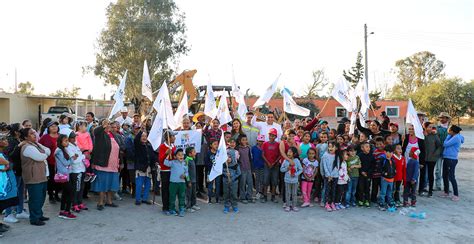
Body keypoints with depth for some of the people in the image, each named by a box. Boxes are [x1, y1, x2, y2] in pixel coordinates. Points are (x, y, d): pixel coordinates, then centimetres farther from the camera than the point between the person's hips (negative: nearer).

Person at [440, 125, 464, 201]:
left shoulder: (456, 137, -16)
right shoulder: (453, 137, 11)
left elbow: (445, 144, -15)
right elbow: (445, 144, 10)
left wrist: (448, 135, -4)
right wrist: (449, 135, 4)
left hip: (451, 159, -9)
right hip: (446, 158, 9)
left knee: (451, 177, -5)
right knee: (445, 176, 15)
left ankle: (456, 195, 4)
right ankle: (446, 192, 26)